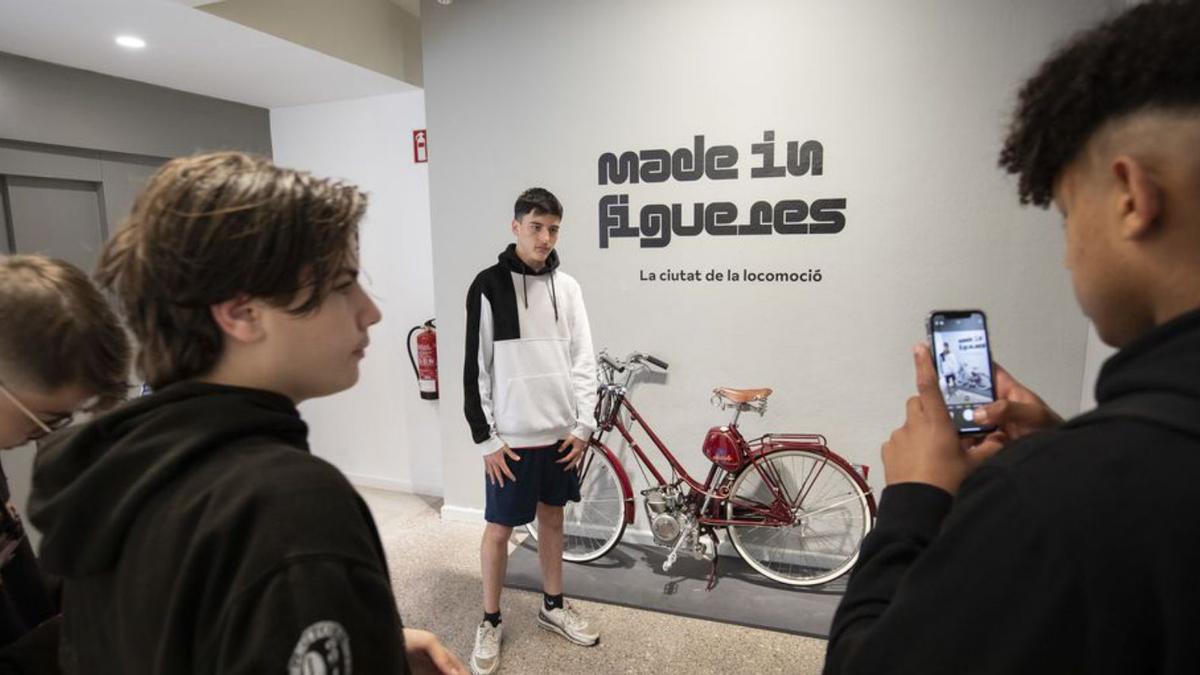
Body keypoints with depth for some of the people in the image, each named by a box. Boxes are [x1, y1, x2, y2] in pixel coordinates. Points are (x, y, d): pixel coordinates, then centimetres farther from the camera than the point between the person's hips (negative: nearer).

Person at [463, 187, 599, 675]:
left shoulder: (567, 287, 3)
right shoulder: (489, 286, -8)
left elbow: (583, 359, 5)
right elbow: (476, 367, -8)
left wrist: (584, 425, 0)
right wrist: (485, 437, -9)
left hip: (561, 433, 4)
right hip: (511, 437, -4)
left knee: (552, 517, 18)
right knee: (500, 527, 7)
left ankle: (553, 606, 36)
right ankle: (490, 622, 27)